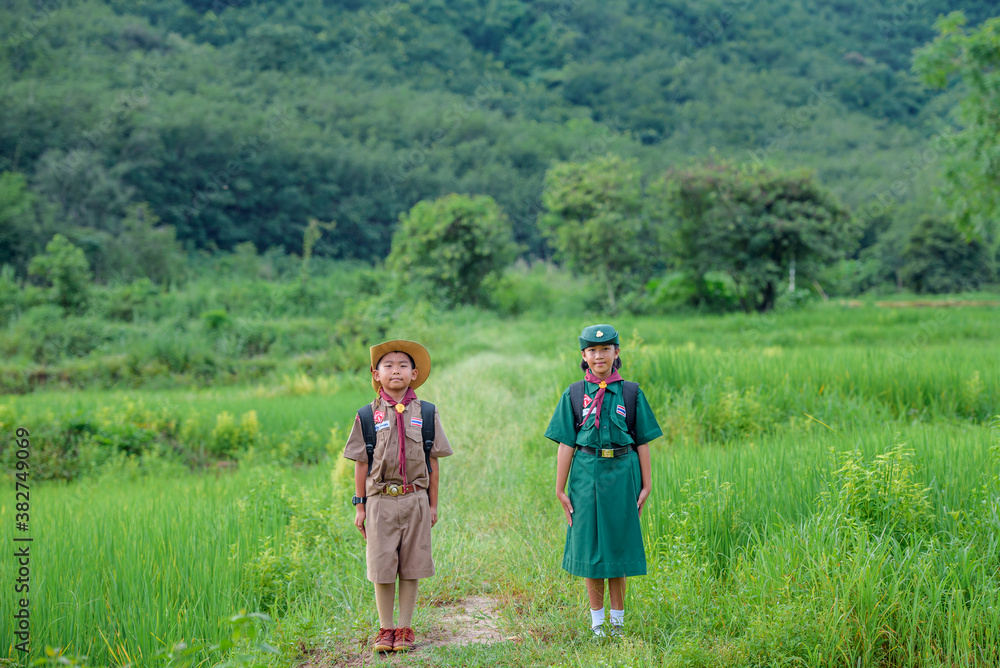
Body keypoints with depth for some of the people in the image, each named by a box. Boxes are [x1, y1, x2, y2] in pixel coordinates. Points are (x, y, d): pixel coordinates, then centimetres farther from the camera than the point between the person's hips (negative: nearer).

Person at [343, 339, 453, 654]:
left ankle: (405, 628, 17)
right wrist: (360, 506, 3)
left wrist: (433, 504, 6)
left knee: (411, 567, 5)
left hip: (415, 500, 1)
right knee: (382, 567, 2)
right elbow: (361, 464, 4)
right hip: (380, 500, -1)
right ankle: (385, 628, 15)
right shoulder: (367, 416, 2)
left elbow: (433, 463, 7)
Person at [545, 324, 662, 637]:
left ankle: (618, 620, 17)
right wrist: (560, 489, 0)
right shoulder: (573, 395, 2)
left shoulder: (631, 393, 3)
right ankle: (597, 621, 17)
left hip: (622, 474, 0)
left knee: (618, 545, 6)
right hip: (586, 476, 0)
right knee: (590, 545, 5)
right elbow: (566, 444, 1)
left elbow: (643, 443, 4)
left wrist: (646, 485, 1)